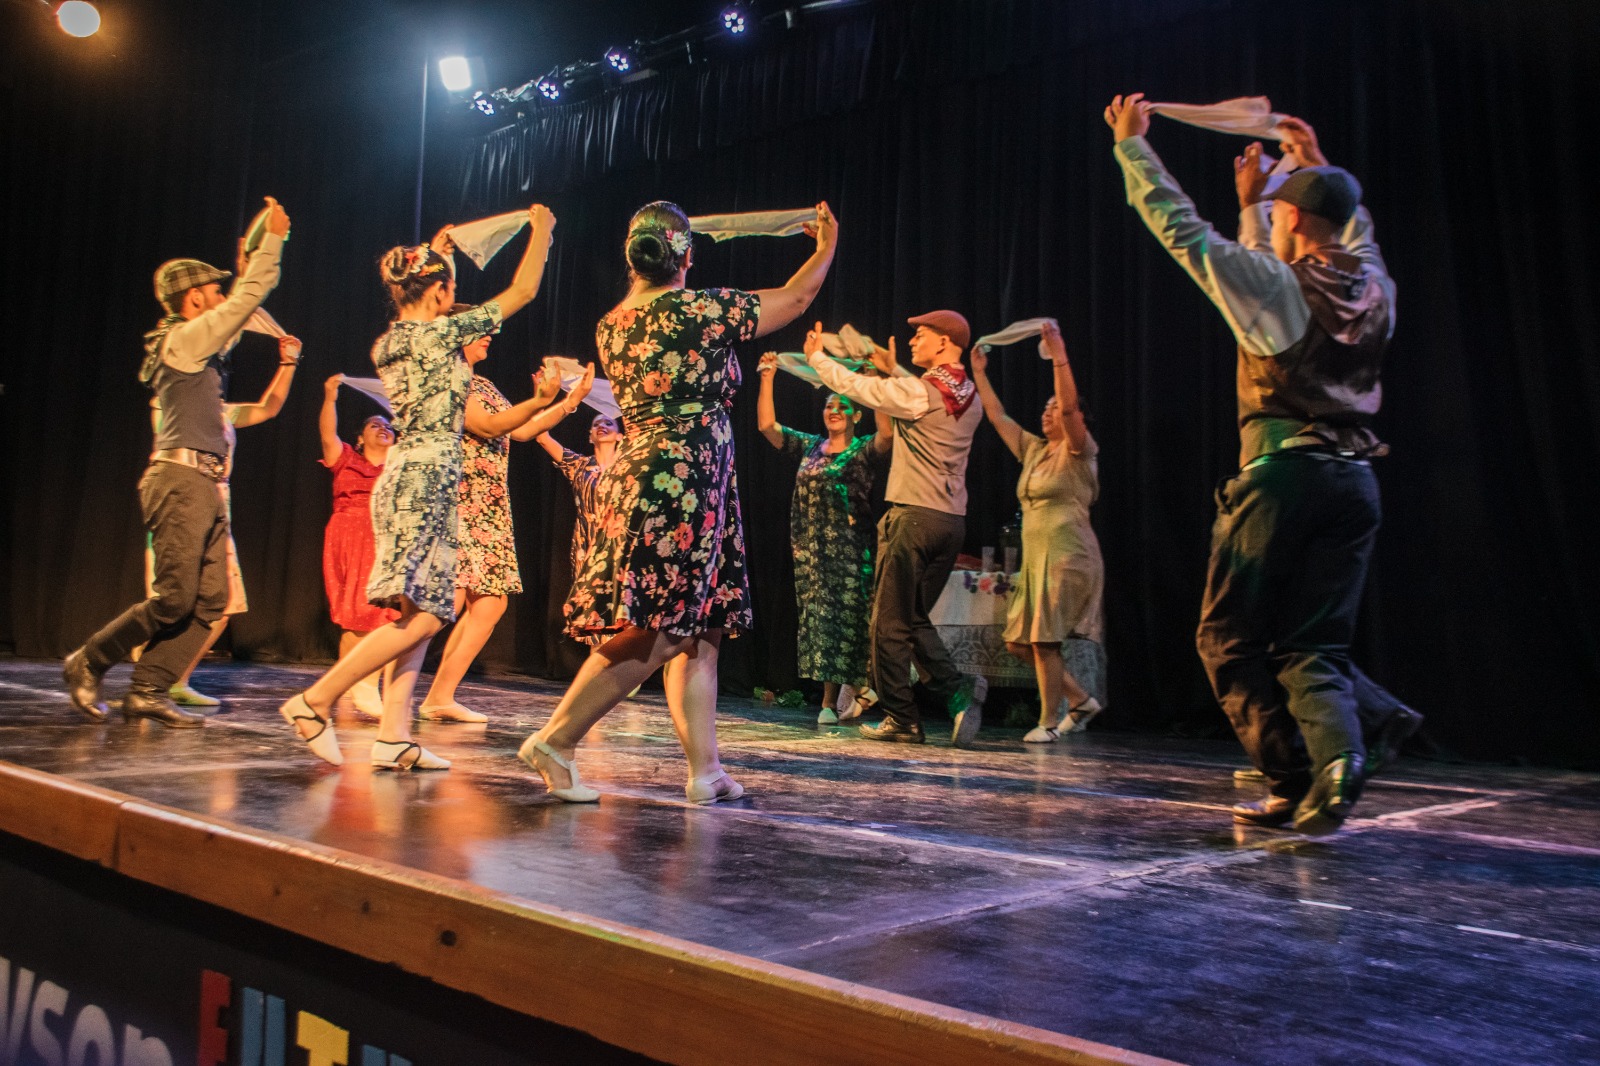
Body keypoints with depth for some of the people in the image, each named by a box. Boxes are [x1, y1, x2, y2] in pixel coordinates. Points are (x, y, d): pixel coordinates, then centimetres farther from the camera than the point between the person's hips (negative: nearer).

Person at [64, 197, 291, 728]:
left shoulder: (197, 345, 20)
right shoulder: (184, 339, -5)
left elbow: (239, 312, 37)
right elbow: (247, 300, -9)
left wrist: (250, 262, 37)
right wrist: (274, 237, -3)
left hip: (205, 486, 9)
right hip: (182, 480, -9)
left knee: (210, 600, 3)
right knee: (174, 599, -9)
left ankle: (148, 691, 6)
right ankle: (88, 663, 9)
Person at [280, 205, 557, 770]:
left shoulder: (389, 342, 12)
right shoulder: (440, 333, -8)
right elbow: (523, 290, -1)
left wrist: (431, 258, 39)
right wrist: (541, 229, 12)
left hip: (406, 479, 9)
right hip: (426, 481, -9)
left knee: (422, 615, 7)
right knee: (422, 616, -9)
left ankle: (394, 736, 4)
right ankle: (315, 701, -6)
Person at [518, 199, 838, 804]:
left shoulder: (610, 327, 10)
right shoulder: (703, 309, -6)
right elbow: (795, 298, 9)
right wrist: (827, 244, 26)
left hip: (634, 474, 8)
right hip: (682, 485, -8)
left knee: (697, 632, 10)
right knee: (655, 633, -6)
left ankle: (706, 771, 11)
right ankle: (555, 742, -4)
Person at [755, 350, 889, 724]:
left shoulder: (863, 450, 1)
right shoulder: (809, 446, 14)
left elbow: (886, 433, -20)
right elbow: (766, 425, 10)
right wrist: (767, 378, 3)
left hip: (850, 548, -4)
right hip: (810, 549, 4)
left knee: (850, 616, -5)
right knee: (819, 616, 5)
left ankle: (846, 692, 3)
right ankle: (829, 699, 12)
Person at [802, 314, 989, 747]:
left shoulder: (914, 391, -11)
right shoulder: (971, 398, 11)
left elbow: (852, 385, 0)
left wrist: (816, 356, 16)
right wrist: (895, 371, 35)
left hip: (914, 515, -7)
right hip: (952, 520, 8)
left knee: (890, 620, 2)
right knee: (915, 618, 16)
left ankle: (902, 719, 6)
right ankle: (958, 688, -3)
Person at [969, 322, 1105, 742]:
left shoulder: (1078, 452, -4)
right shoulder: (1033, 450, 16)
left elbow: (1070, 405, -21)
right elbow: (997, 416, 19)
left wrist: (1059, 356, -27)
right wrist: (979, 373, 14)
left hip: (1067, 557, -8)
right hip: (1036, 558, 8)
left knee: (1044, 640, -9)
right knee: (1019, 642, 7)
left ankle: (1049, 722, 2)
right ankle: (1080, 699, 20)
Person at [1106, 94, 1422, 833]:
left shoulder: (1272, 282, -5)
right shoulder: (1375, 288, 10)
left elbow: (1179, 226, 3)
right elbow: (1353, 230, 34)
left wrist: (1130, 142, 14)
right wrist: (1317, 164, 44)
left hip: (1283, 475, -6)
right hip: (1354, 479, 6)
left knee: (1231, 638, 4)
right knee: (1313, 646, 9)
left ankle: (1294, 782, -4)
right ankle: (1349, 741, -18)